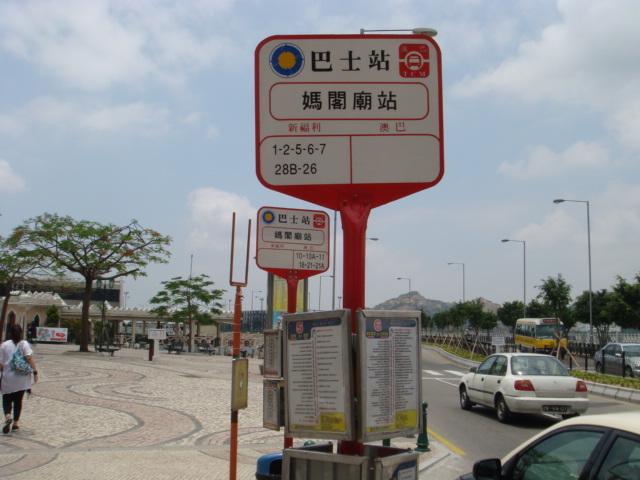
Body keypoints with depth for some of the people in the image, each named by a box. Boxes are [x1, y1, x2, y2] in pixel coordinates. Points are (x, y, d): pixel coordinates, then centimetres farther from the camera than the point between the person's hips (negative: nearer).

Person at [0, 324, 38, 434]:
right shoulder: (24, 344, -3)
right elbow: (29, 359, -14)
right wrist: (35, 372, -10)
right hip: (22, 378, 0)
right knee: (18, 400, 13)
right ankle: (15, 423, 14)